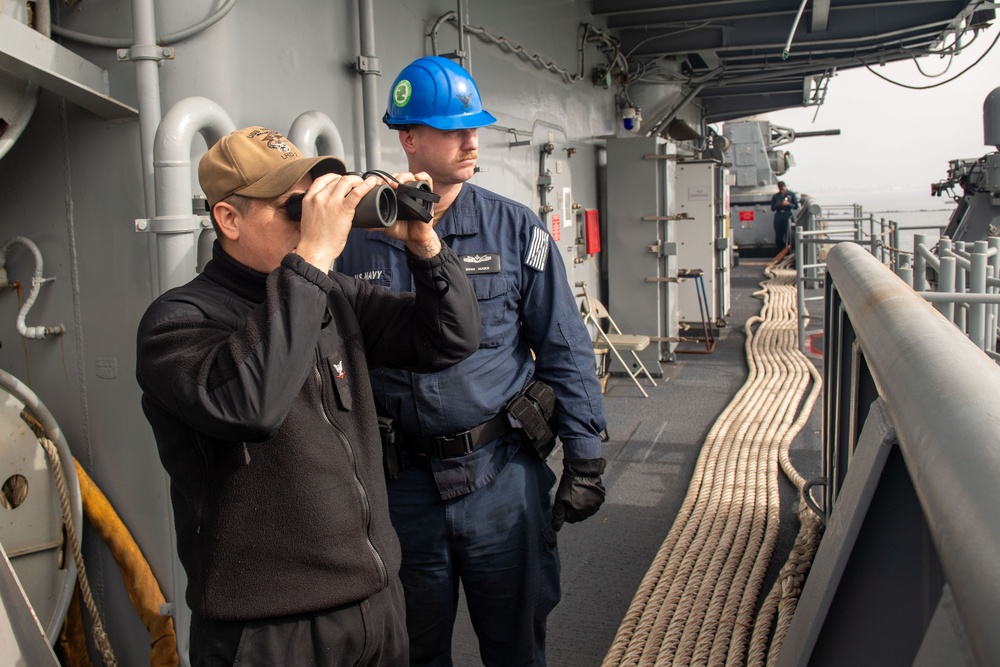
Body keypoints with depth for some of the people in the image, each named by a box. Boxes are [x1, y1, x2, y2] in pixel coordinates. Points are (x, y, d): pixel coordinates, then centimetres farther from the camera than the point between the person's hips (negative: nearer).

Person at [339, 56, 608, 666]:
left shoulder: (516, 228, -2)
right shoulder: (360, 238, -1)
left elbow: (565, 350, 0)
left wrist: (584, 458, -3)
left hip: (502, 473, 0)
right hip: (402, 480, 1)